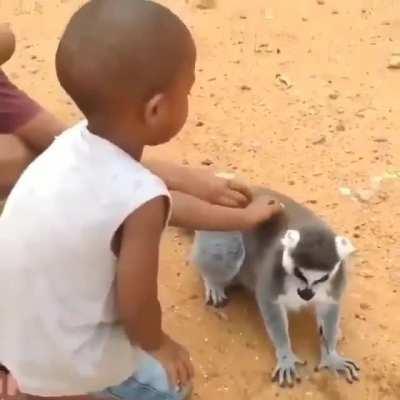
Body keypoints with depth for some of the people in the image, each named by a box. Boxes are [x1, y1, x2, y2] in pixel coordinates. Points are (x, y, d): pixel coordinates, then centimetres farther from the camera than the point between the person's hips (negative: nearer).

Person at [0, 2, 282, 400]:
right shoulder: (139, 198, -32)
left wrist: (241, 218, 18)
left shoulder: (75, 144, -9)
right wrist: (159, 345, 4)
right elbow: (137, 308, -19)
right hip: (64, 358, -5)